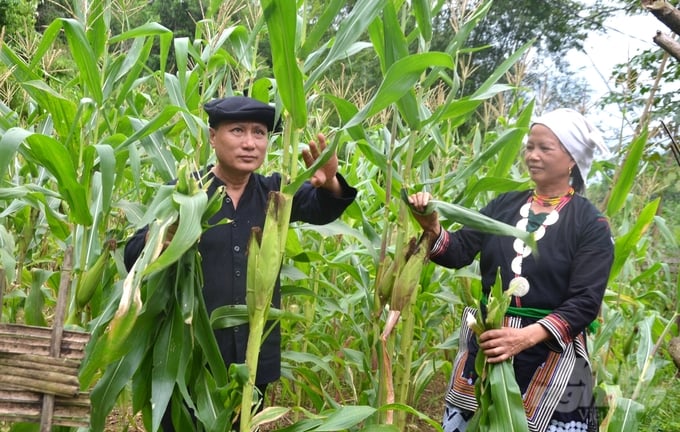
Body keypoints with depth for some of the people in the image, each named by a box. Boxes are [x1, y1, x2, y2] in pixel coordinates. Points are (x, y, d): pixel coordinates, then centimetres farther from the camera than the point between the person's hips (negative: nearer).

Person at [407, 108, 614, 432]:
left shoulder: (591, 224, -6)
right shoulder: (505, 205, 6)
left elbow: (585, 303, -13)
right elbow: (458, 252, -2)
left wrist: (527, 336, -27)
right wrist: (432, 228, -24)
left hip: (550, 352, -4)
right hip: (486, 341, 4)